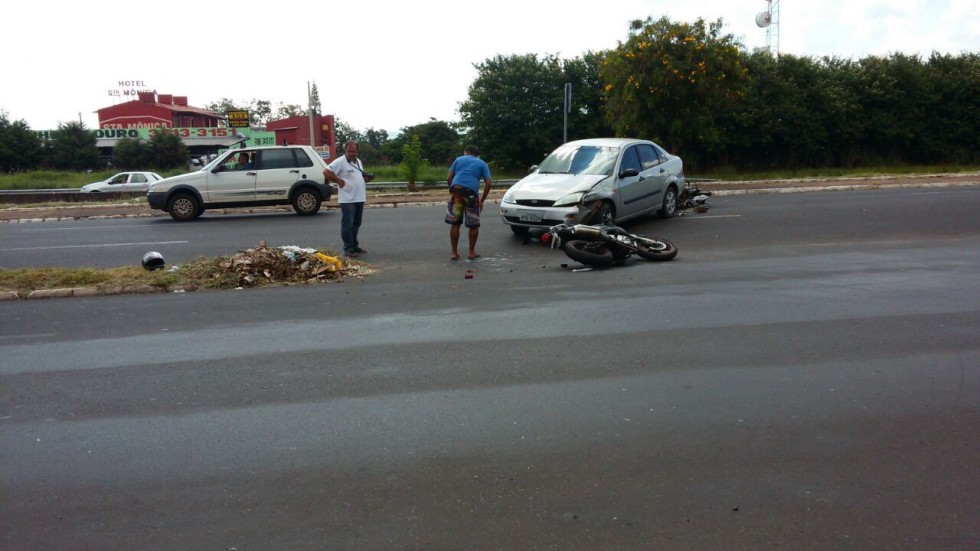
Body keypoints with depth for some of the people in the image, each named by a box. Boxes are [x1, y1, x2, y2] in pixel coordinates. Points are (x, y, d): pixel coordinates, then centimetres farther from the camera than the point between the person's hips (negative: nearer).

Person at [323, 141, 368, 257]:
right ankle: (348, 249, -1)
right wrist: (339, 181, -15)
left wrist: (366, 177, 6)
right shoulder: (340, 162, -10)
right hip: (347, 200, -8)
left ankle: (355, 246, 24)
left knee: (356, 224, 14)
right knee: (348, 225, -5)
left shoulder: (358, 162, 15)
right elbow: (326, 172, -16)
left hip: (360, 198, 8)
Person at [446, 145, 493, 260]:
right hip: (471, 193, -1)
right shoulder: (482, 164, 19)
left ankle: (454, 252, 12)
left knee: (455, 224, 9)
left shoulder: (459, 159, 22)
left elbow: (449, 178, 13)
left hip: (456, 191, 1)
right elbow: (488, 183, 6)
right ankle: (471, 252, 16)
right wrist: (482, 200, 12)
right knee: (474, 225, 12)